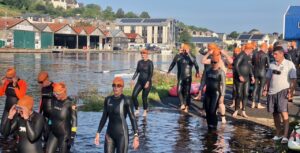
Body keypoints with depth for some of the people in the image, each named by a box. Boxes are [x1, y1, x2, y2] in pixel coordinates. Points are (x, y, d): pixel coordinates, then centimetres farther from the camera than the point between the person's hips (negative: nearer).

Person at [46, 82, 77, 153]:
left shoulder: (70, 103, -16)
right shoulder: (54, 100, 2)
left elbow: (74, 121, -15)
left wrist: (72, 136, -18)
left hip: (65, 135, -6)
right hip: (53, 133, 6)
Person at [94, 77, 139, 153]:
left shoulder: (126, 101, -12)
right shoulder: (108, 99, 6)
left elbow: (133, 119, -13)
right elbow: (104, 117, 11)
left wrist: (136, 137, -21)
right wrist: (98, 133, 7)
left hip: (122, 134, -6)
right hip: (110, 134, 6)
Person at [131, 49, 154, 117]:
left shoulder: (150, 62, -11)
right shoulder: (139, 62, 8)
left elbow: (151, 73, -16)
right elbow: (137, 71, 13)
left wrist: (148, 82, -25)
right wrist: (133, 79, 2)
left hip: (147, 82, -6)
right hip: (140, 81, 6)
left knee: (144, 98, -1)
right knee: (134, 96, -7)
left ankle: (145, 111, 24)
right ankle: (137, 110, 9)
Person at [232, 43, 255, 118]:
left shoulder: (248, 57, 12)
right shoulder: (241, 55, -14)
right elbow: (236, 65, -20)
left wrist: (252, 76, 13)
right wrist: (239, 76, -23)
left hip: (246, 78, 8)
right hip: (239, 78, -8)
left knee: (245, 95, 5)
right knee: (239, 95, -4)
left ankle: (243, 111, 12)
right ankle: (236, 111, 11)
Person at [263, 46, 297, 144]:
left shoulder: (289, 64, -3)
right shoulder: (272, 65, 13)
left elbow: (293, 80, -6)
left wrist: (291, 91, -17)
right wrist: (266, 89, 7)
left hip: (283, 91, -6)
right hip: (272, 91, 6)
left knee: (283, 112, -16)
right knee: (275, 113, 10)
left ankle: (285, 136, -15)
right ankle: (278, 133, 23)